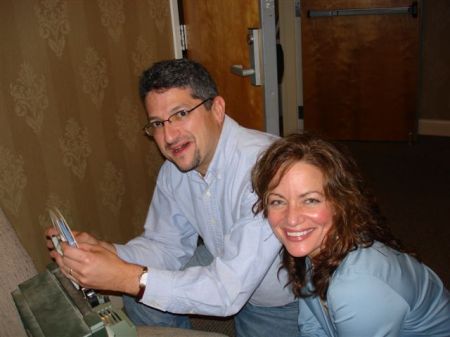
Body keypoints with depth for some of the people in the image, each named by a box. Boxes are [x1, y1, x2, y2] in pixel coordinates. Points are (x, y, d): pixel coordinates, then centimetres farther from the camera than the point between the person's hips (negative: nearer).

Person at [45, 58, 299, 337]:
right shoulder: (175, 167, -9)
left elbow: (229, 293, -34)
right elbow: (167, 246, -1)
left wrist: (127, 278, -35)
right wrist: (103, 251, -18)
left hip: (283, 301, -5)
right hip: (223, 266, 5)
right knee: (142, 300, -4)